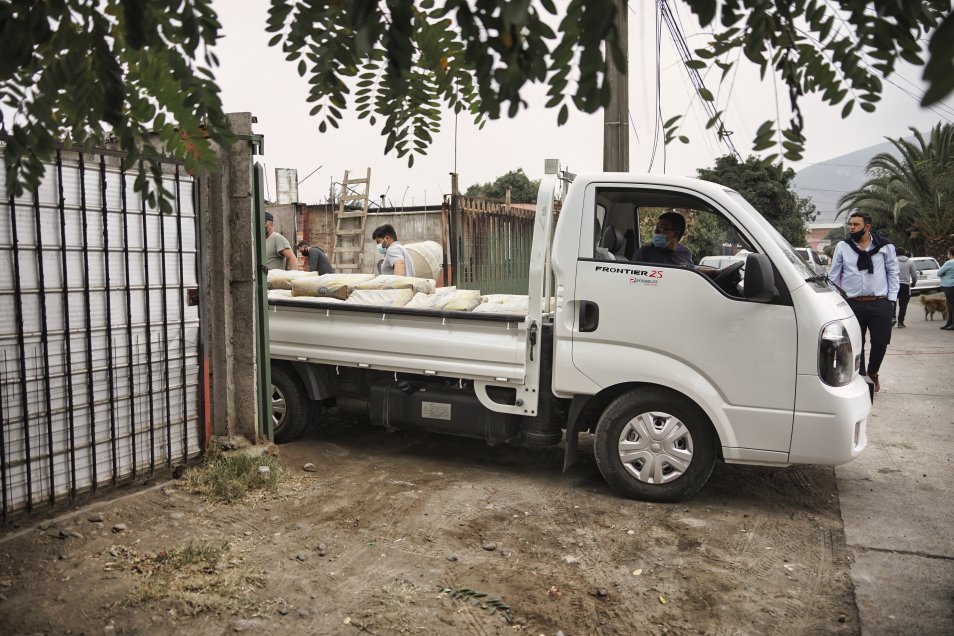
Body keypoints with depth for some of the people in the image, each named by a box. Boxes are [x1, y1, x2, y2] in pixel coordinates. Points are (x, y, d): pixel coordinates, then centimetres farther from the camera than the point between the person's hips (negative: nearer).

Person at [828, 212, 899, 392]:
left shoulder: (885, 246, 4)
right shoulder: (842, 247, 4)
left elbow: (893, 273, 8)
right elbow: (834, 276, 7)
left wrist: (891, 298, 1)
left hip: (880, 303, 0)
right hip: (853, 304, 0)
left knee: (880, 342, 3)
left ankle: (872, 373, 30)